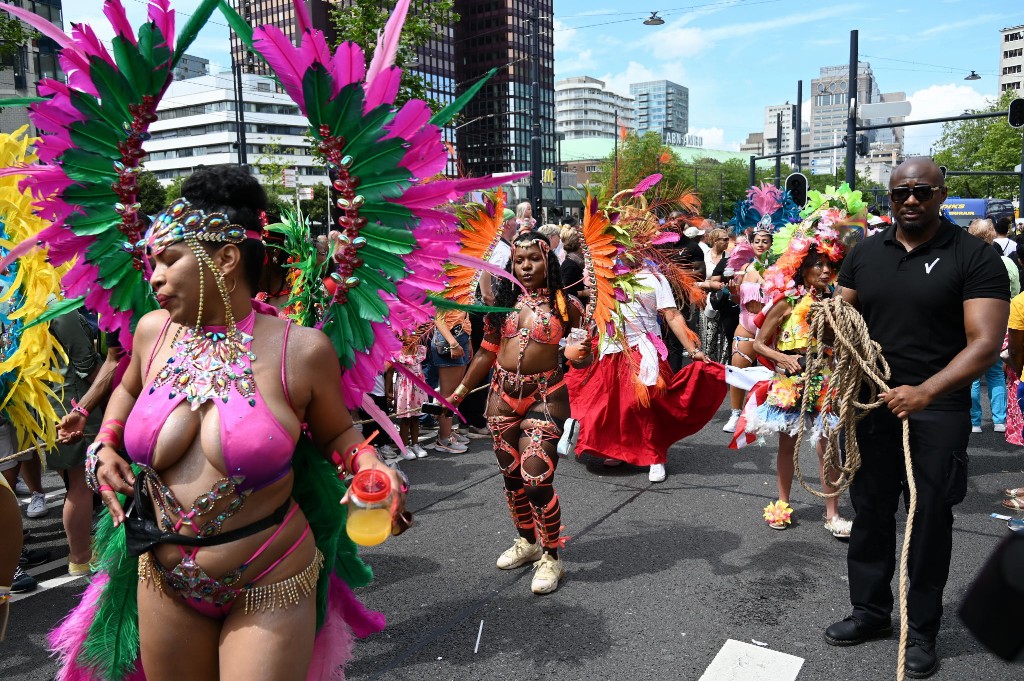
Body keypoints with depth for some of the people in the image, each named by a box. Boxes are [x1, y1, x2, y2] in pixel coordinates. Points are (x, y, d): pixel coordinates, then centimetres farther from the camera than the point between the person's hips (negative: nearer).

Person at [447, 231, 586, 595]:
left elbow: (584, 357, 1)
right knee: (511, 475, 13)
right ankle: (526, 541, 36)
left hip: (544, 397, -4)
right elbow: (487, 352, 14)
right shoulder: (503, 302, 6)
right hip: (503, 395, 5)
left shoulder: (566, 304, -3)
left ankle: (551, 558, 10)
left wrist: (578, 355, -23)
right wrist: (461, 390, 17)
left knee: (536, 479, -11)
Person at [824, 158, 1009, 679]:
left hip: (937, 409, -3)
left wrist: (925, 392, -27)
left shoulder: (974, 257, -6)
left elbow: (984, 343, -14)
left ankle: (922, 629, 24)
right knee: (870, 510, 12)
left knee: (929, 520, 7)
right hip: (872, 402, 4)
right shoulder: (865, 253, 7)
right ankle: (870, 610, 30)